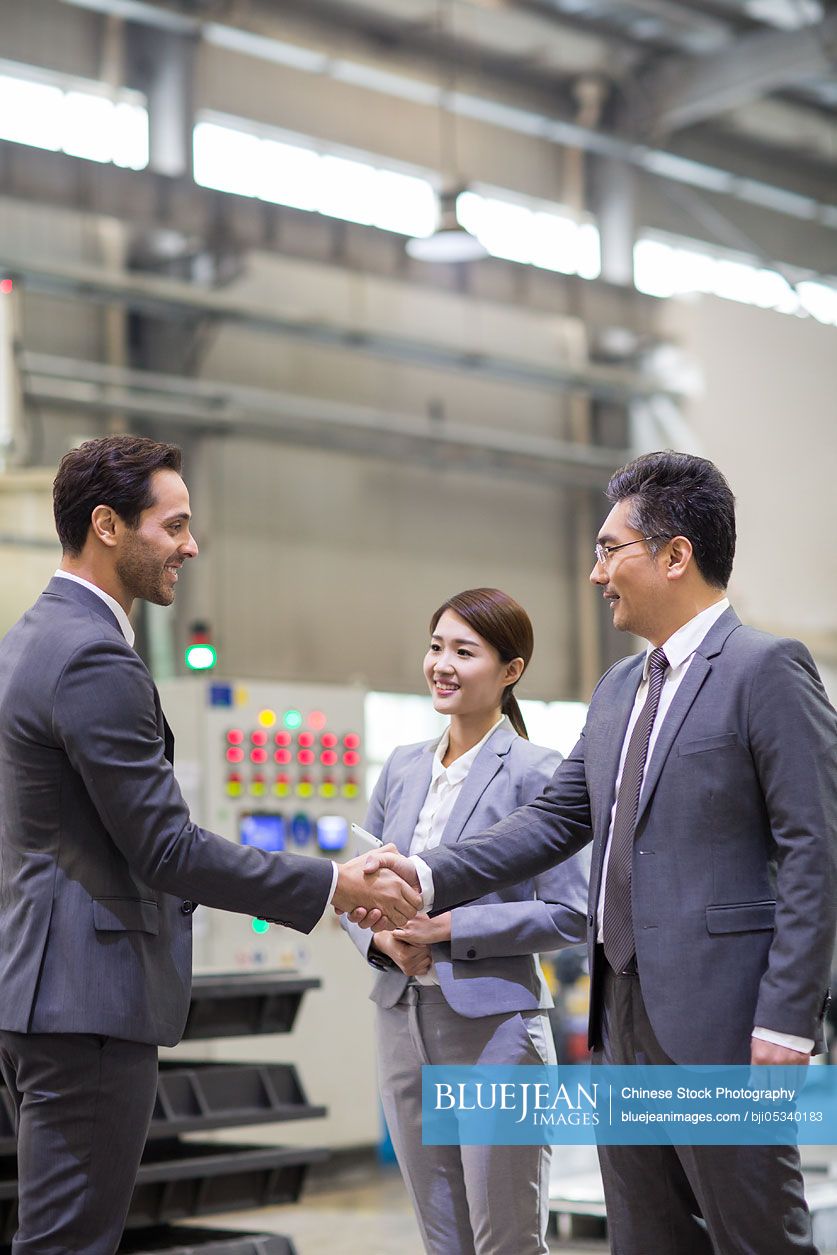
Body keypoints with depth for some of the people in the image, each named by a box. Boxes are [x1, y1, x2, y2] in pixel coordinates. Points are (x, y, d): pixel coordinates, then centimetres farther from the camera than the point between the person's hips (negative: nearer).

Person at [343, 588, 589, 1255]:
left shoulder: (534, 772, -8)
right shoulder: (402, 767, 10)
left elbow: (569, 914, -12)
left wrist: (450, 927, -18)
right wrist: (382, 937, -6)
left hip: (495, 1027, -6)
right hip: (404, 1022, 6)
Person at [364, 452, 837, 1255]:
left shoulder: (767, 669, -10)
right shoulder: (619, 688, 16)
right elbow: (557, 819, 16)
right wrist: (430, 877, 4)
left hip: (720, 1019, -8)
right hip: (627, 1015, 8)